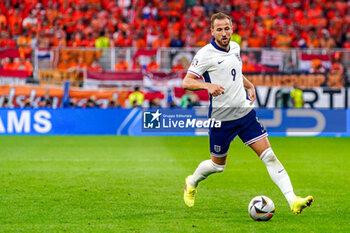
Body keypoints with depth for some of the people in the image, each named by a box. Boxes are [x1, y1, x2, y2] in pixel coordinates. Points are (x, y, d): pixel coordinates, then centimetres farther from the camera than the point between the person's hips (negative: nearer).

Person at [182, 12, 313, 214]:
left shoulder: (235, 47, 7)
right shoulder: (205, 54, -13)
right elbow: (186, 82, -15)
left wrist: (249, 85, 10)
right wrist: (207, 85, -33)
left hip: (245, 112, 5)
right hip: (221, 118, -5)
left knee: (269, 156, -6)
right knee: (218, 165, 11)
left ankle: (293, 200, -12)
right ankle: (192, 183, 44)